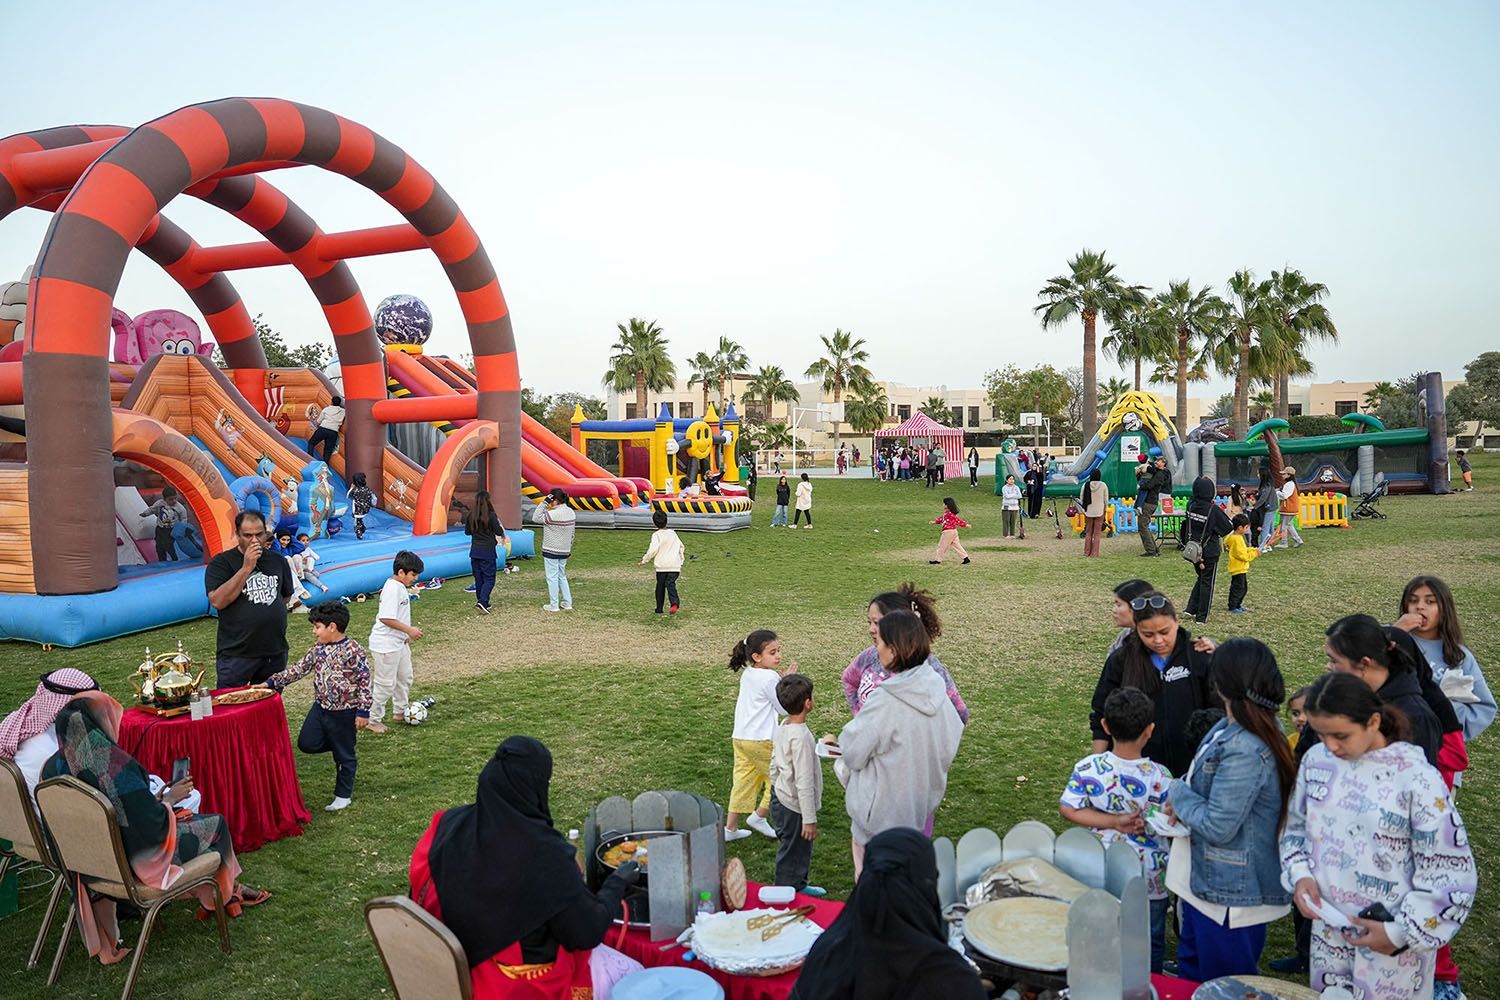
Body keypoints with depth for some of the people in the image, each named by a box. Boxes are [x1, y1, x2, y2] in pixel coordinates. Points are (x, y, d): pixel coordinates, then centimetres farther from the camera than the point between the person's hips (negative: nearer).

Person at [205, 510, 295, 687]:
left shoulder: (278, 561, 10)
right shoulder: (221, 562, -4)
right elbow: (217, 601, -17)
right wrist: (246, 568, -19)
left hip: (275, 652, 4)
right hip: (236, 653, -4)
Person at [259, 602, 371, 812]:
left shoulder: (353, 650, -20)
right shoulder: (319, 649, 3)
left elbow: (365, 681, -17)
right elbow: (299, 668, 10)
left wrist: (363, 712, -16)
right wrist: (272, 682, 3)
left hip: (344, 712, -7)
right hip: (320, 706, 7)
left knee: (344, 755, 7)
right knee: (306, 743, 4)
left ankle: (343, 796, 22)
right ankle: (337, 746, 29)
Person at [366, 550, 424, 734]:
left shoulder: (400, 586, 8)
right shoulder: (392, 589, -23)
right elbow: (386, 618, -30)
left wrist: (406, 636, 21)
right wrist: (409, 630, -23)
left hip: (399, 642, 10)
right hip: (386, 645, -10)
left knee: (405, 677, 20)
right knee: (385, 683, 0)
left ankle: (400, 712, 35)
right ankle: (372, 719, 12)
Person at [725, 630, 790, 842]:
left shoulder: (747, 675, 10)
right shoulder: (769, 678, -15)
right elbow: (783, 708, -8)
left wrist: (779, 679, 11)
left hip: (740, 737, 8)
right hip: (762, 739, -8)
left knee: (744, 780, 14)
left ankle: (730, 828, 18)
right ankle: (758, 816, 17)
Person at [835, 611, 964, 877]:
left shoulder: (883, 701, -29)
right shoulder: (936, 689, -9)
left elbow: (853, 753, -19)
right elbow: (953, 737, 4)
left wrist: (846, 734, 1)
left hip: (882, 808, -6)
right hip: (922, 802, 6)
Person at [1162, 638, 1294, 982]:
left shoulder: (1244, 750, -30)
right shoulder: (1229, 728, 0)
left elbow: (1217, 826, -26)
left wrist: (1178, 793, -11)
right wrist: (1184, 800, -2)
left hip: (1230, 894, -10)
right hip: (1204, 878, 10)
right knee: (1192, 971, 26)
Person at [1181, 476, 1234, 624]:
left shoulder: (1190, 505, -7)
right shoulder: (1213, 510, -20)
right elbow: (1229, 527, -11)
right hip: (1209, 551, -5)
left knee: (1201, 578, 22)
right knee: (1207, 582, 7)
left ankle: (1191, 608, 16)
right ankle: (1201, 616, 12)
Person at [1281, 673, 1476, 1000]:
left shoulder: (1417, 781, -19)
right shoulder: (1316, 760, -4)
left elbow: (1451, 873, -13)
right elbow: (1296, 825, 10)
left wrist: (1403, 933, -13)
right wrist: (1299, 874, -7)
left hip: (1392, 942, -5)